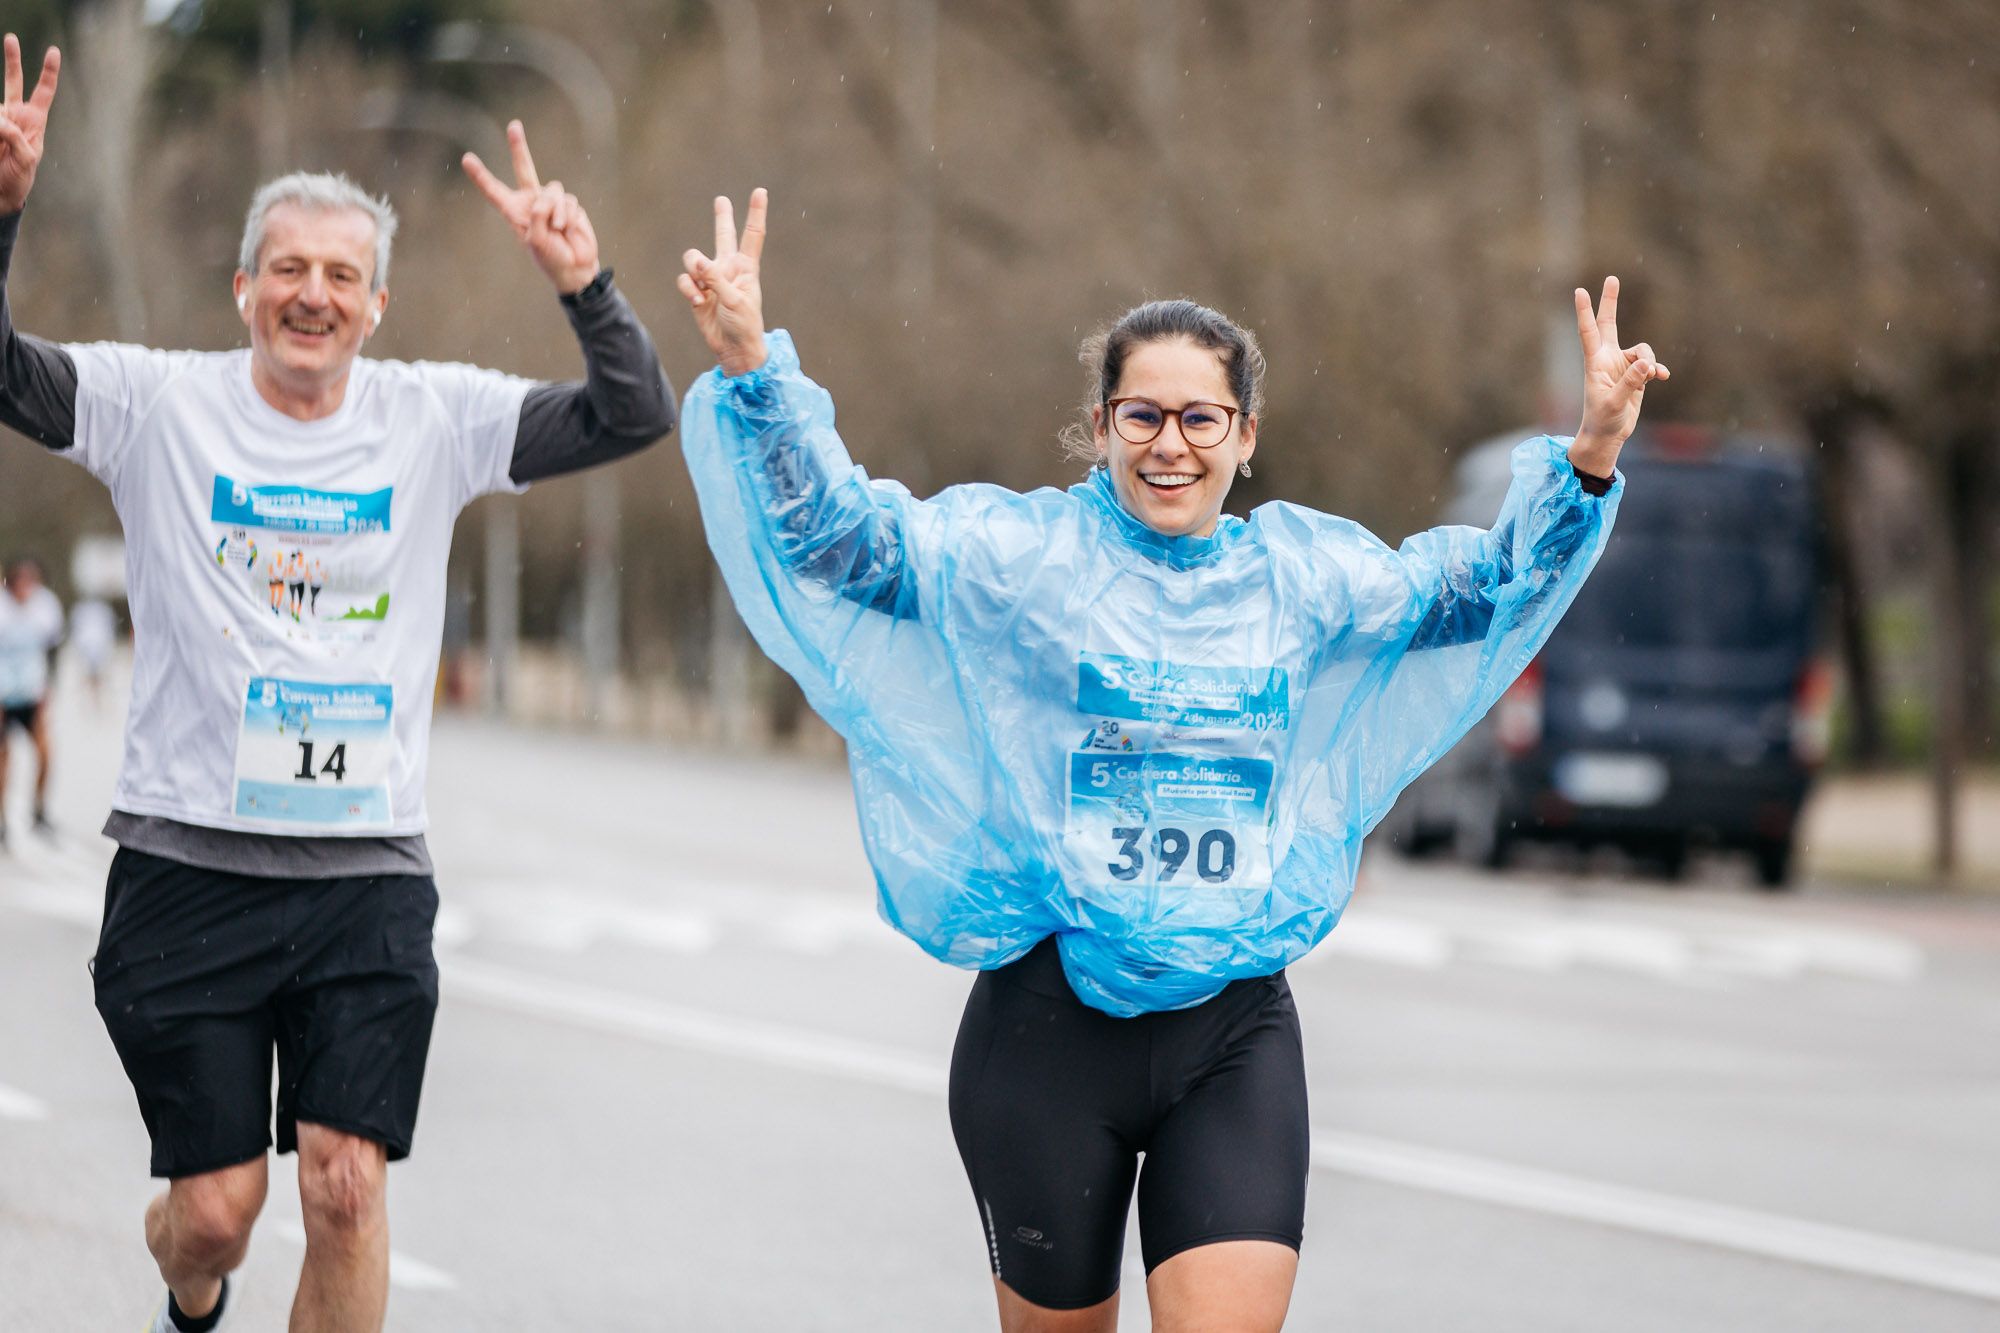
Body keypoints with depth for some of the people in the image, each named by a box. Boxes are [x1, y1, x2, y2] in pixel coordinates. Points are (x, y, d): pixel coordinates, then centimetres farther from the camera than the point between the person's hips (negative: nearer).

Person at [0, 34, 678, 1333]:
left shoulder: (435, 420, 5)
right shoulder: (162, 404, 0)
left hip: (368, 876, 1)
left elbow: (635, 416, 1)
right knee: (216, 1204, 3)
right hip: (188, 868, -1)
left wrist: (583, 283, -15)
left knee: (347, 1186, -8)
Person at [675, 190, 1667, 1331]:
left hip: (1237, 1032, 2)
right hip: (1048, 1023, -1)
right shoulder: (1017, 552, -2)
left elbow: (1484, 585, 11)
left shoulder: (1303, 572, 8)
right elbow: (838, 536, -11)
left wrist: (1587, 463, -4)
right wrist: (754, 373, -25)